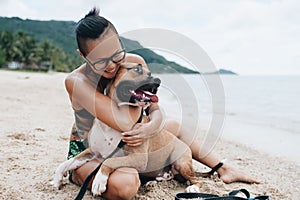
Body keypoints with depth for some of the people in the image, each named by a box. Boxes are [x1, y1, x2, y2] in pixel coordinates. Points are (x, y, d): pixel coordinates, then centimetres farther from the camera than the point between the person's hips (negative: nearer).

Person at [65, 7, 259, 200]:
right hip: (87, 153, -6)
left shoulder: (135, 62, -13)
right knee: (125, 184, -39)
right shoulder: (76, 81, -30)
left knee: (174, 126, 11)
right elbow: (125, 124, -38)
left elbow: (156, 111, -7)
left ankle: (223, 168, 24)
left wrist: (151, 126, -31)